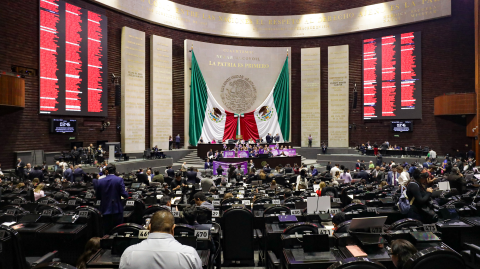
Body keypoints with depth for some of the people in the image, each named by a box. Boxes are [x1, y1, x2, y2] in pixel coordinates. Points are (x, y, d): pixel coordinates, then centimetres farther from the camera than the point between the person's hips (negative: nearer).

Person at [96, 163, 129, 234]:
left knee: (106, 232, 11)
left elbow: (98, 197, 6)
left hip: (105, 210, 2)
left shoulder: (100, 181, -1)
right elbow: (124, 194, -12)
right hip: (117, 210, -2)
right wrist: (126, 194, 9)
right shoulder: (119, 180, -9)